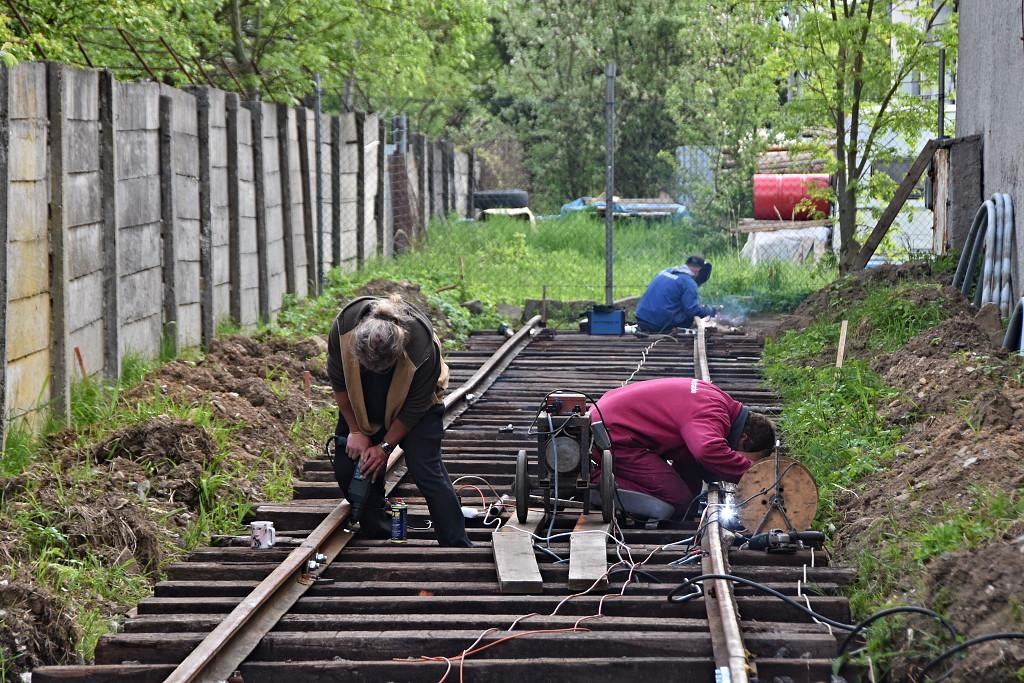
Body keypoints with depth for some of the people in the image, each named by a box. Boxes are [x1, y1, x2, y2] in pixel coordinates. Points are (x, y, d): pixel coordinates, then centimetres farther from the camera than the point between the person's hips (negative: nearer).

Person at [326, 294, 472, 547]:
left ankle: (459, 547, -11)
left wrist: (386, 446, -18)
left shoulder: (422, 348, -39)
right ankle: (379, 540, 11)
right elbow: (338, 382, -13)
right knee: (346, 468, -4)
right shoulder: (343, 327, -32)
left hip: (415, 404, -3)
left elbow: (415, 406, -22)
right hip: (361, 406, 4)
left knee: (425, 467, -16)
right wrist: (356, 431, -10)